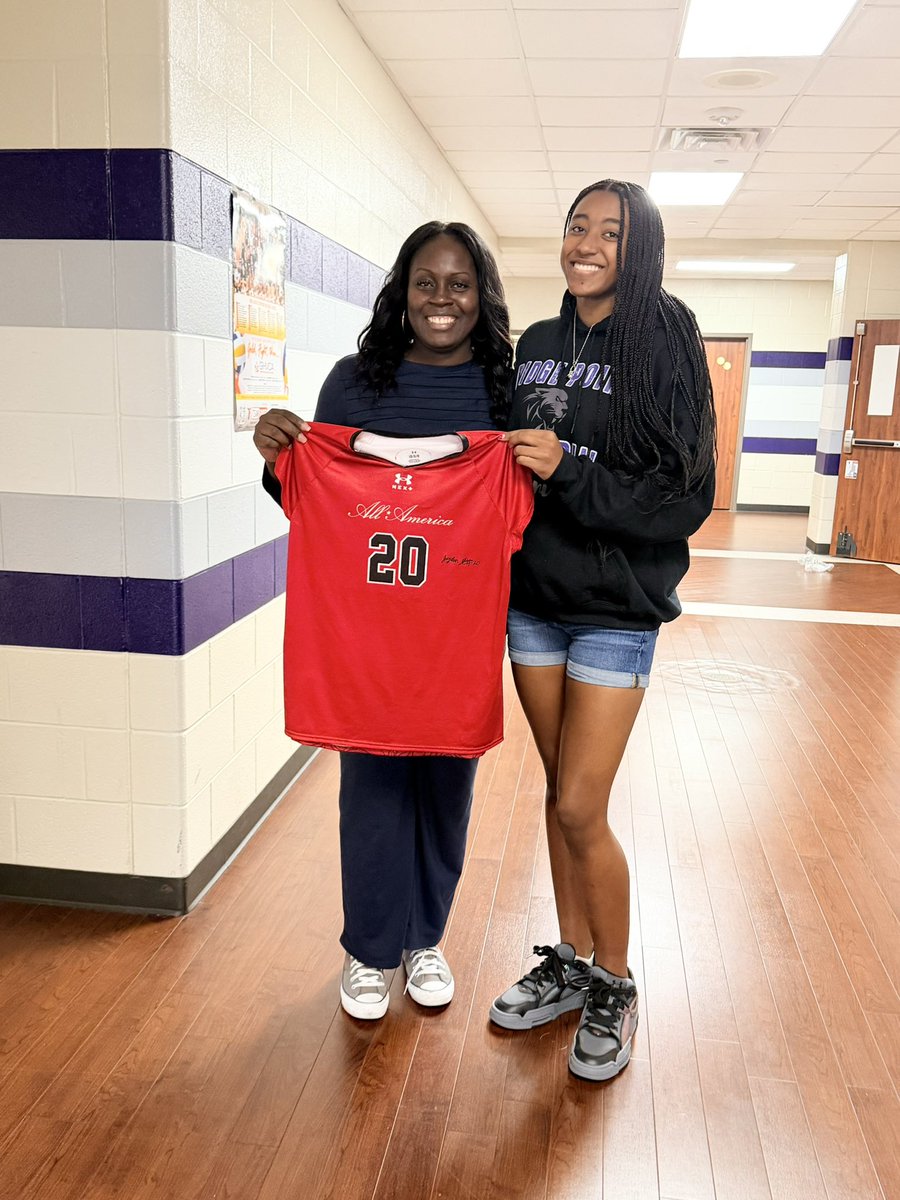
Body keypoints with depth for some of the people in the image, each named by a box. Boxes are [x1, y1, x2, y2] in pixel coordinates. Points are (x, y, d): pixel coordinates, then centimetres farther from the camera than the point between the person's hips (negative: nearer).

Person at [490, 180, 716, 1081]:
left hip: (615, 609, -5)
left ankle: (614, 988, 20)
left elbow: (686, 499, -13)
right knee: (561, 792, 14)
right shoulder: (535, 345, 8)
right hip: (533, 597, 5)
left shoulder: (664, 347, -8)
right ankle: (571, 963, 32)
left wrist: (571, 473, -22)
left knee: (581, 809, -4)